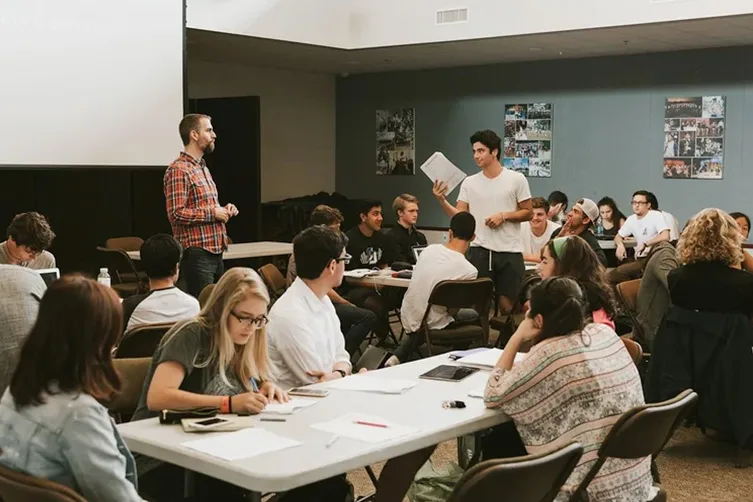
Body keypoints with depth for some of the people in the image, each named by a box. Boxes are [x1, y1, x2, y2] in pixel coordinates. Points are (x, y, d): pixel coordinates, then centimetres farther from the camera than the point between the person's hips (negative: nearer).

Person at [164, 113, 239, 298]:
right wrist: (213, 213, -14)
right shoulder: (178, 170, -12)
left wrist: (223, 210, 10)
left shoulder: (202, 168, 19)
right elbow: (176, 214, -21)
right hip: (197, 254, -9)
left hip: (216, 253, 9)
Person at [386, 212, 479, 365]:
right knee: (476, 316, 18)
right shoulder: (469, 271, -19)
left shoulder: (430, 249, -4)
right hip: (430, 325, -5)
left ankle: (399, 357, 23)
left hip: (407, 317, 5)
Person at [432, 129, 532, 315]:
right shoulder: (469, 182, 6)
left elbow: (528, 213, 1)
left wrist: (504, 216, -14)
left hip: (509, 251, -2)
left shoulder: (516, 179, 0)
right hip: (479, 251, 2)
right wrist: (442, 200, -14)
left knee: (508, 305, 5)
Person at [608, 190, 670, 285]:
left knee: (619, 272, -26)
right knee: (610, 277, -11)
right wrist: (620, 245, -2)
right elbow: (618, 236, 21)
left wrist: (645, 244, -22)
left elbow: (665, 236, -22)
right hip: (639, 258, 7)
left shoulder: (656, 215, -8)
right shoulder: (631, 219, 13)